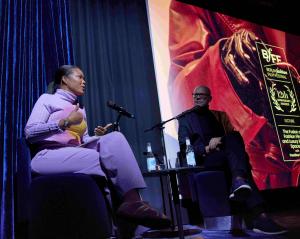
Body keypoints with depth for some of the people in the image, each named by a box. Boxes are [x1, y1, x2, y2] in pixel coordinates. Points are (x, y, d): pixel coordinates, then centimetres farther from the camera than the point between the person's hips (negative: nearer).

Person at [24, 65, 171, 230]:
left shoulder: (80, 110, 28)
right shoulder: (48, 99, 9)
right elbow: (30, 132, -5)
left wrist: (99, 135, 1)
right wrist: (65, 122, -12)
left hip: (76, 153, 6)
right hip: (48, 155, -5)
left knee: (114, 138, -22)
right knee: (107, 159, -32)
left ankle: (132, 200, -36)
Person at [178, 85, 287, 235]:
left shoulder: (220, 115, 26)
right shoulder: (185, 118, 16)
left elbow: (234, 135, 12)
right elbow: (184, 146, 2)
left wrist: (220, 140, -11)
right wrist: (206, 149, -15)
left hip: (226, 158, 4)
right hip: (203, 160, -3)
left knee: (233, 137, -30)